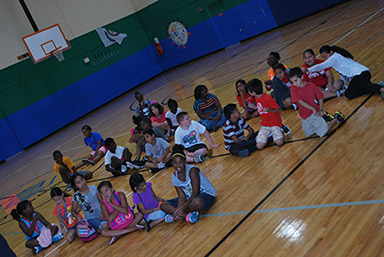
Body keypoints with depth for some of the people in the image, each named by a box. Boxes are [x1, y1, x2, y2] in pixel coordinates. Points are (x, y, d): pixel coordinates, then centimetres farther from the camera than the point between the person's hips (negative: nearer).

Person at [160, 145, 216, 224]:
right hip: (189, 198, 6)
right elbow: (181, 196, -8)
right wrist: (178, 209, -27)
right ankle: (186, 215, -24)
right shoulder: (174, 177, -4)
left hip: (207, 195, -6)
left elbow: (196, 192, -25)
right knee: (163, 205, -8)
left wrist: (183, 207, -33)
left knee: (197, 202, -43)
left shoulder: (192, 170, -23)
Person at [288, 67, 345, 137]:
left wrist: (320, 110, -14)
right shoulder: (293, 89, -14)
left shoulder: (311, 85, -12)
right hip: (304, 116, 3)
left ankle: (336, 119, 17)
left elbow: (320, 98, -2)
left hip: (315, 113, -3)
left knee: (323, 133, -6)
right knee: (308, 134, 20)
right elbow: (300, 102, -20)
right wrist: (313, 109, -24)